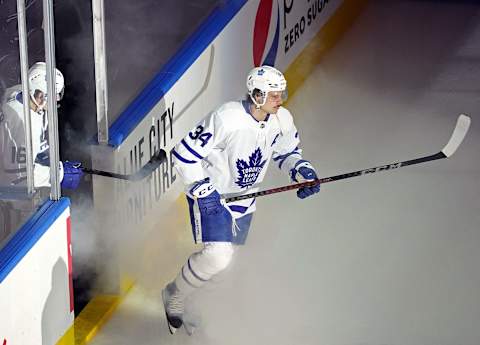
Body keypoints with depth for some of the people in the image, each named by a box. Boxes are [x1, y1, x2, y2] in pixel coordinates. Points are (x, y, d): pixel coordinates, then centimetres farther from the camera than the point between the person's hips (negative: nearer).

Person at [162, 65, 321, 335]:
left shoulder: (282, 120, -9)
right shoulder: (227, 120, -30)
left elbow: (286, 151, 13)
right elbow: (185, 154, -23)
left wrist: (302, 170, -6)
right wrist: (202, 189, -24)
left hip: (244, 197, 7)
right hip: (210, 196, -7)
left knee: (228, 257, 15)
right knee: (217, 257, -23)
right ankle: (175, 296, 4)